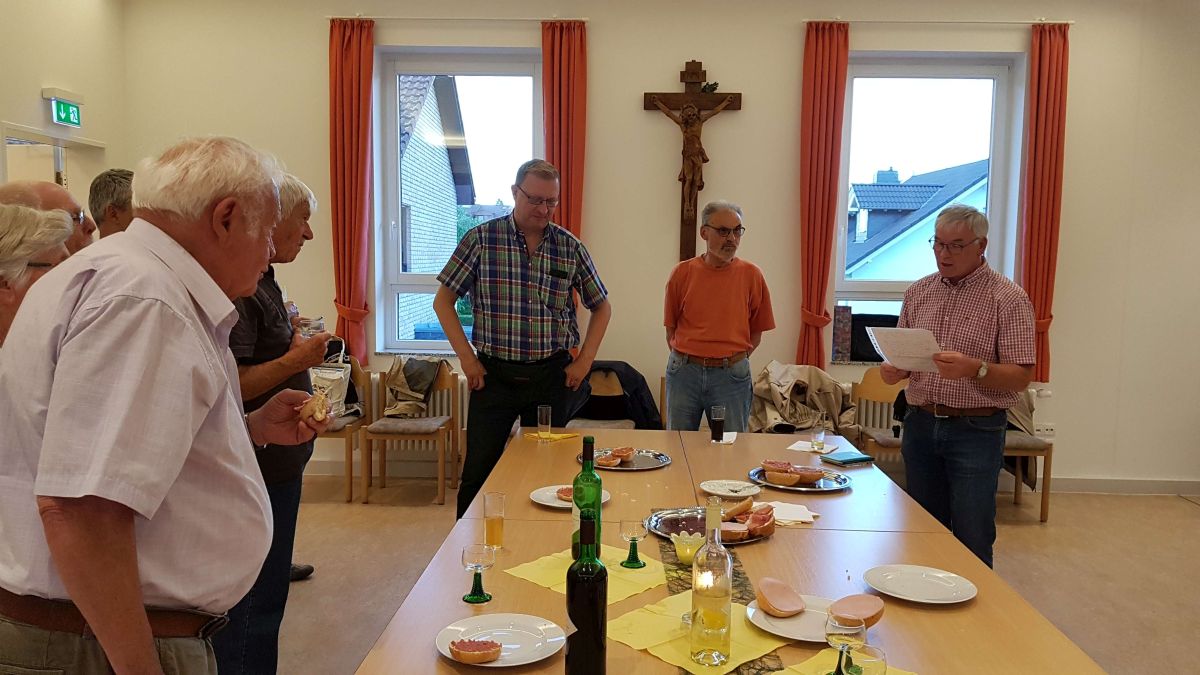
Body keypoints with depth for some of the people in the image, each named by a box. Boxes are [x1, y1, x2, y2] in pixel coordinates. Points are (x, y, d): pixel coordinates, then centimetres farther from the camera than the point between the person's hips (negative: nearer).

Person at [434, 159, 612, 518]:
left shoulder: (571, 247, 2)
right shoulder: (481, 239, -4)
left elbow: (602, 306, 13)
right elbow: (443, 301, 1)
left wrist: (585, 360, 3)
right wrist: (467, 357, -6)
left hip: (551, 376, 2)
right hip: (493, 373, -2)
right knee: (478, 473, 2)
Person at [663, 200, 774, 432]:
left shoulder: (751, 275, -1)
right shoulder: (682, 273, 0)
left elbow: (756, 332, 5)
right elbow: (670, 328, 8)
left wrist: (733, 361, 3)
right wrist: (685, 360, 5)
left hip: (731, 375, -1)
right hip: (684, 371, 1)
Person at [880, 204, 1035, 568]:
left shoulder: (1008, 299, -5)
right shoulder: (918, 292, 9)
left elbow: (1021, 376, -9)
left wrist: (974, 369, -27)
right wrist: (894, 370, -7)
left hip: (975, 429, -4)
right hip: (920, 424, 5)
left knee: (972, 542, 0)